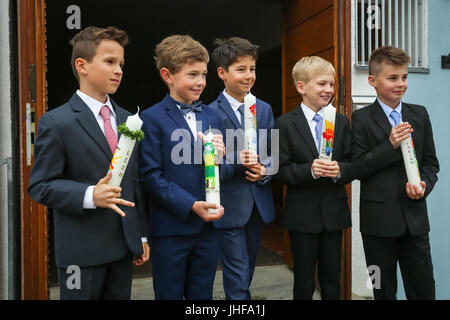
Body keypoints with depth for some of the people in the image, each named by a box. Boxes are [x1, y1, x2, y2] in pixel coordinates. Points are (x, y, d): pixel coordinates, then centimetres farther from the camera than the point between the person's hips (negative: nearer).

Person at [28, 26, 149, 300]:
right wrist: (89, 195, -25)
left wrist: (142, 236, 12)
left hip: (124, 246, 5)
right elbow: (40, 186, -9)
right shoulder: (56, 122, -9)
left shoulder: (127, 120, 9)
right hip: (81, 252, -5)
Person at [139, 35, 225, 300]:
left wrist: (220, 156, -11)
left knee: (202, 294, 19)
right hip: (170, 228, -4)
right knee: (170, 294, 14)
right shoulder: (152, 118, -8)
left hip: (208, 225, 5)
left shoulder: (212, 116, 8)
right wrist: (191, 205, -18)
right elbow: (150, 176, -12)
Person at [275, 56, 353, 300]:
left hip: (334, 212, 3)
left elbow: (354, 165, 3)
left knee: (332, 280, 14)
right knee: (304, 281, 11)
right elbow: (281, 171, -8)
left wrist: (340, 170, -18)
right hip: (302, 214, -3)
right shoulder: (285, 124, -5)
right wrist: (309, 170, -24)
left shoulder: (341, 122, 6)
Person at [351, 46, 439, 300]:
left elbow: (431, 162, 11)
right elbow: (357, 169, -9)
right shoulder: (362, 119, -5)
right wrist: (390, 145, -19)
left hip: (415, 218, 3)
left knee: (423, 288, 10)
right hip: (379, 220, -3)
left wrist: (424, 185, -8)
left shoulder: (420, 114, 8)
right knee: (384, 290, 13)